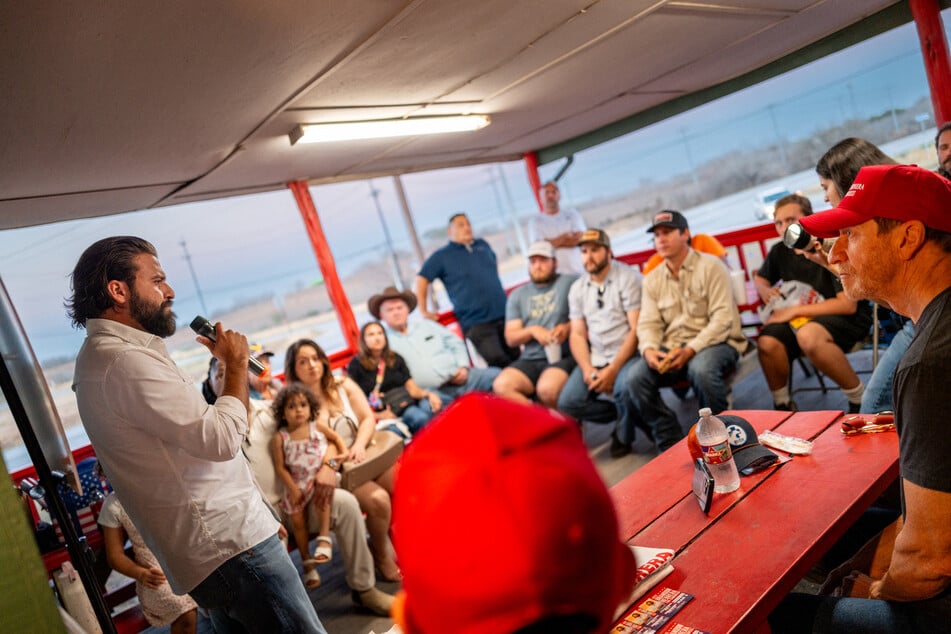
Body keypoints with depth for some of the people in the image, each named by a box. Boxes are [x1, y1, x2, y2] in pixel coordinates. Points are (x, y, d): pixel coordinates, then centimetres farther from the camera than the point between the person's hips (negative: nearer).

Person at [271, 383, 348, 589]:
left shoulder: (317, 427, 0)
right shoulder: (280, 438, -4)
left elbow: (336, 437, 14)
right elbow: (280, 467, -3)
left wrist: (344, 452, -3)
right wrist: (293, 488, -9)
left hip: (322, 478, 0)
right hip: (297, 485, 0)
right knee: (297, 520, -2)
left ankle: (324, 537, -18)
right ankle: (307, 562, 14)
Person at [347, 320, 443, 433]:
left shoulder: (396, 359, 20)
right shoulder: (356, 365, 7)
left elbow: (412, 388, 13)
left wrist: (429, 394, -8)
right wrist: (377, 415, -10)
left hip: (408, 402, 4)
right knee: (420, 418, -34)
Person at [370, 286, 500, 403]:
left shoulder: (427, 325, 23)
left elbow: (456, 344, 22)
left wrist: (463, 366, 3)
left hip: (459, 378, 5)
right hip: (432, 391, -4)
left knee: (497, 376, -17)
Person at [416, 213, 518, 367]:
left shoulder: (483, 245, 15)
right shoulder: (442, 256, 1)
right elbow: (421, 280, 1)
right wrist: (424, 311, -3)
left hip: (505, 315, 5)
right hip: (475, 323, -5)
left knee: (518, 358, 8)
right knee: (498, 361, -19)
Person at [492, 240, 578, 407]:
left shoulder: (571, 282, 6)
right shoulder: (517, 295, 18)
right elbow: (510, 338, 12)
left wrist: (568, 327, -15)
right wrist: (532, 330, -7)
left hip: (564, 357, -4)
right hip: (530, 360, 4)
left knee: (547, 389, -34)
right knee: (501, 386, -25)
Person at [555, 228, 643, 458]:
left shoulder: (628, 278, -5)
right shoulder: (577, 288, 10)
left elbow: (636, 330, -12)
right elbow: (577, 334, 8)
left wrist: (612, 370, -19)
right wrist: (587, 369, -10)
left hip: (627, 354, -5)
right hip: (595, 359, 5)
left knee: (625, 387, -35)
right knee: (567, 402, -15)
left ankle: (623, 436, -2)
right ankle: (627, 413, 7)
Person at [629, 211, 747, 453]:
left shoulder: (710, 266, -4)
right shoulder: (652, 280, 12)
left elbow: (722, 318, -13)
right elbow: (648, 323, 6)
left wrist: (690, 350, -25)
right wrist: (649, 349, -17)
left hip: (715, 342, -4)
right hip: (672, 348, 4)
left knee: (701, 369, -38)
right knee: (636, 376, -22)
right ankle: (671, 443, -7)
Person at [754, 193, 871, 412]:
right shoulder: (780, 251, 2)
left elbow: (848, 305, -19)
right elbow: (760, 278, 24)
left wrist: (795, 310, -18)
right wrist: (766, 290, -2)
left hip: (848, 319, -5)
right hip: (800, 319, 6)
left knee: (808, 335, -39)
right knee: (767, 343, -25)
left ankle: (859, 400, -17)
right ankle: (782, 405, 1)